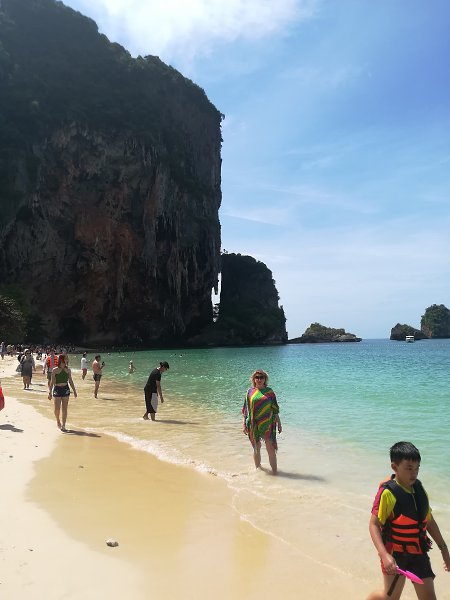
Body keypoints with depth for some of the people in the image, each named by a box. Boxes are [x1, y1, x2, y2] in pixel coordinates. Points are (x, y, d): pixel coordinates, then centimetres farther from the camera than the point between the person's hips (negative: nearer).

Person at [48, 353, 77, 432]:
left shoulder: (68, 370, 6)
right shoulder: (55, 370, -4)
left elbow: (70, 381, 13)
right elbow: (52, 382, -2)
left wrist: (74, 391, 13)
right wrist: (50, 392, -7)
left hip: (66, 389, 3)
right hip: (57, 389, -3)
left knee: (65, 408, 2)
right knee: (57, 408, -4)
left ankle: (63, 426, 8)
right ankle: (58, 420, 28)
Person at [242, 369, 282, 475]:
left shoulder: (269, 391, 3)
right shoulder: (250, 391, 4)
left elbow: (275, 409, 7)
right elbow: (246, 410, 7)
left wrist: (278, 423, 5)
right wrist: (244, 423, 3)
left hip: (267, 424, -1)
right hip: (254, 424, 1)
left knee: (271, 448, -4)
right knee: (256, 448, 11)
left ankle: (274, 471, 4)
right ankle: (258, 469, 28)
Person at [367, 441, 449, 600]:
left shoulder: (419, 489, -1)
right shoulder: (387, 493, -21)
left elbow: (429, 520, 11)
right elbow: (374, 525, -22)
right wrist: (384, 555, -33)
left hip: (419, 553, 6)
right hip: (395, 555, -5)